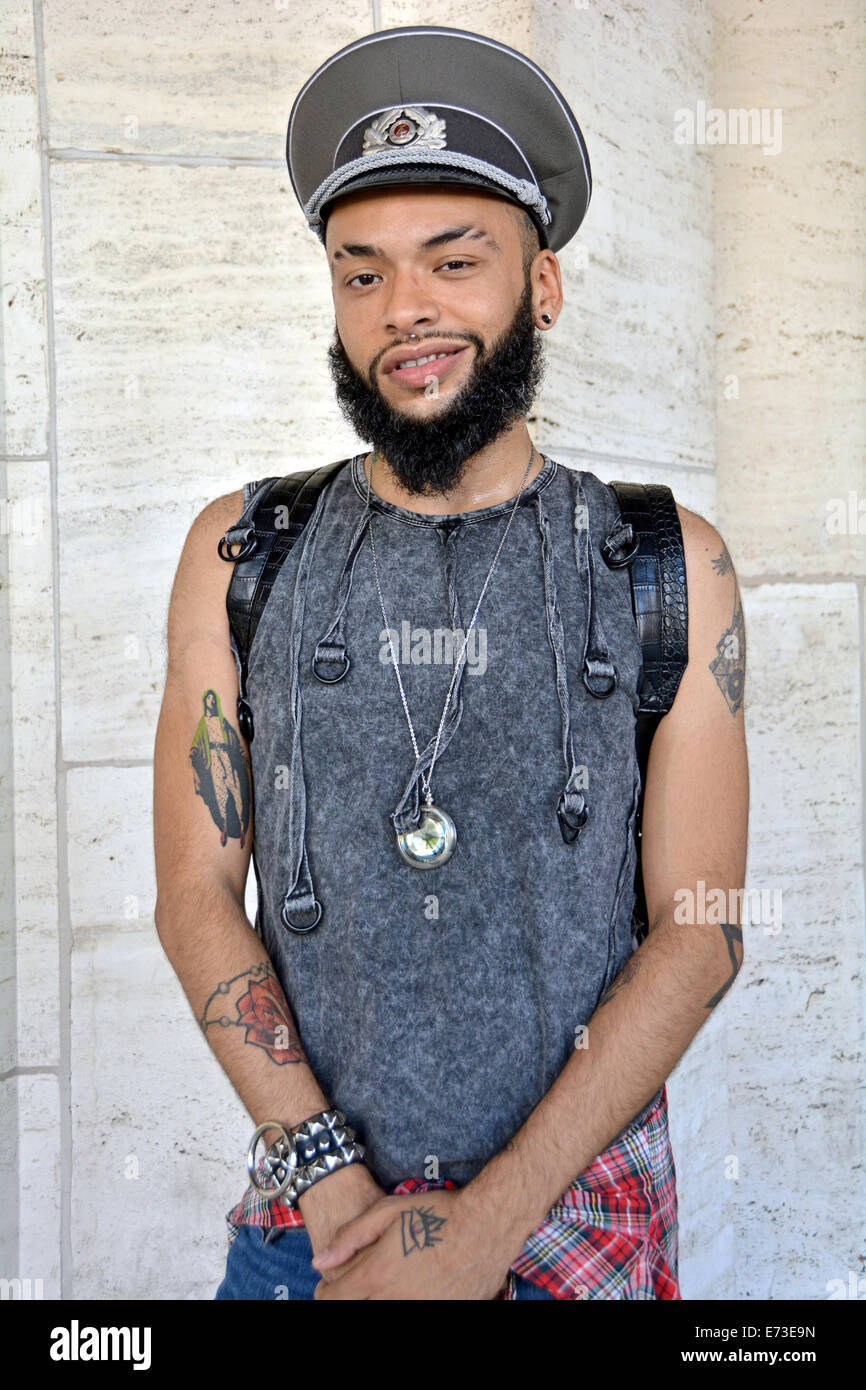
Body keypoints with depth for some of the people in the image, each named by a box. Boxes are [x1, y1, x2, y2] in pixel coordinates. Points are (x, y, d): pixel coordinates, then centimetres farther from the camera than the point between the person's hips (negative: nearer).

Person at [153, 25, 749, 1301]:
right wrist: (324, 1172, -12)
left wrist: (492, 1218, -13)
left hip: (586, 1212, 0)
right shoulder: (243, 553, -2)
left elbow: (698, 934, -8)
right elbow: (196, 894, -3)